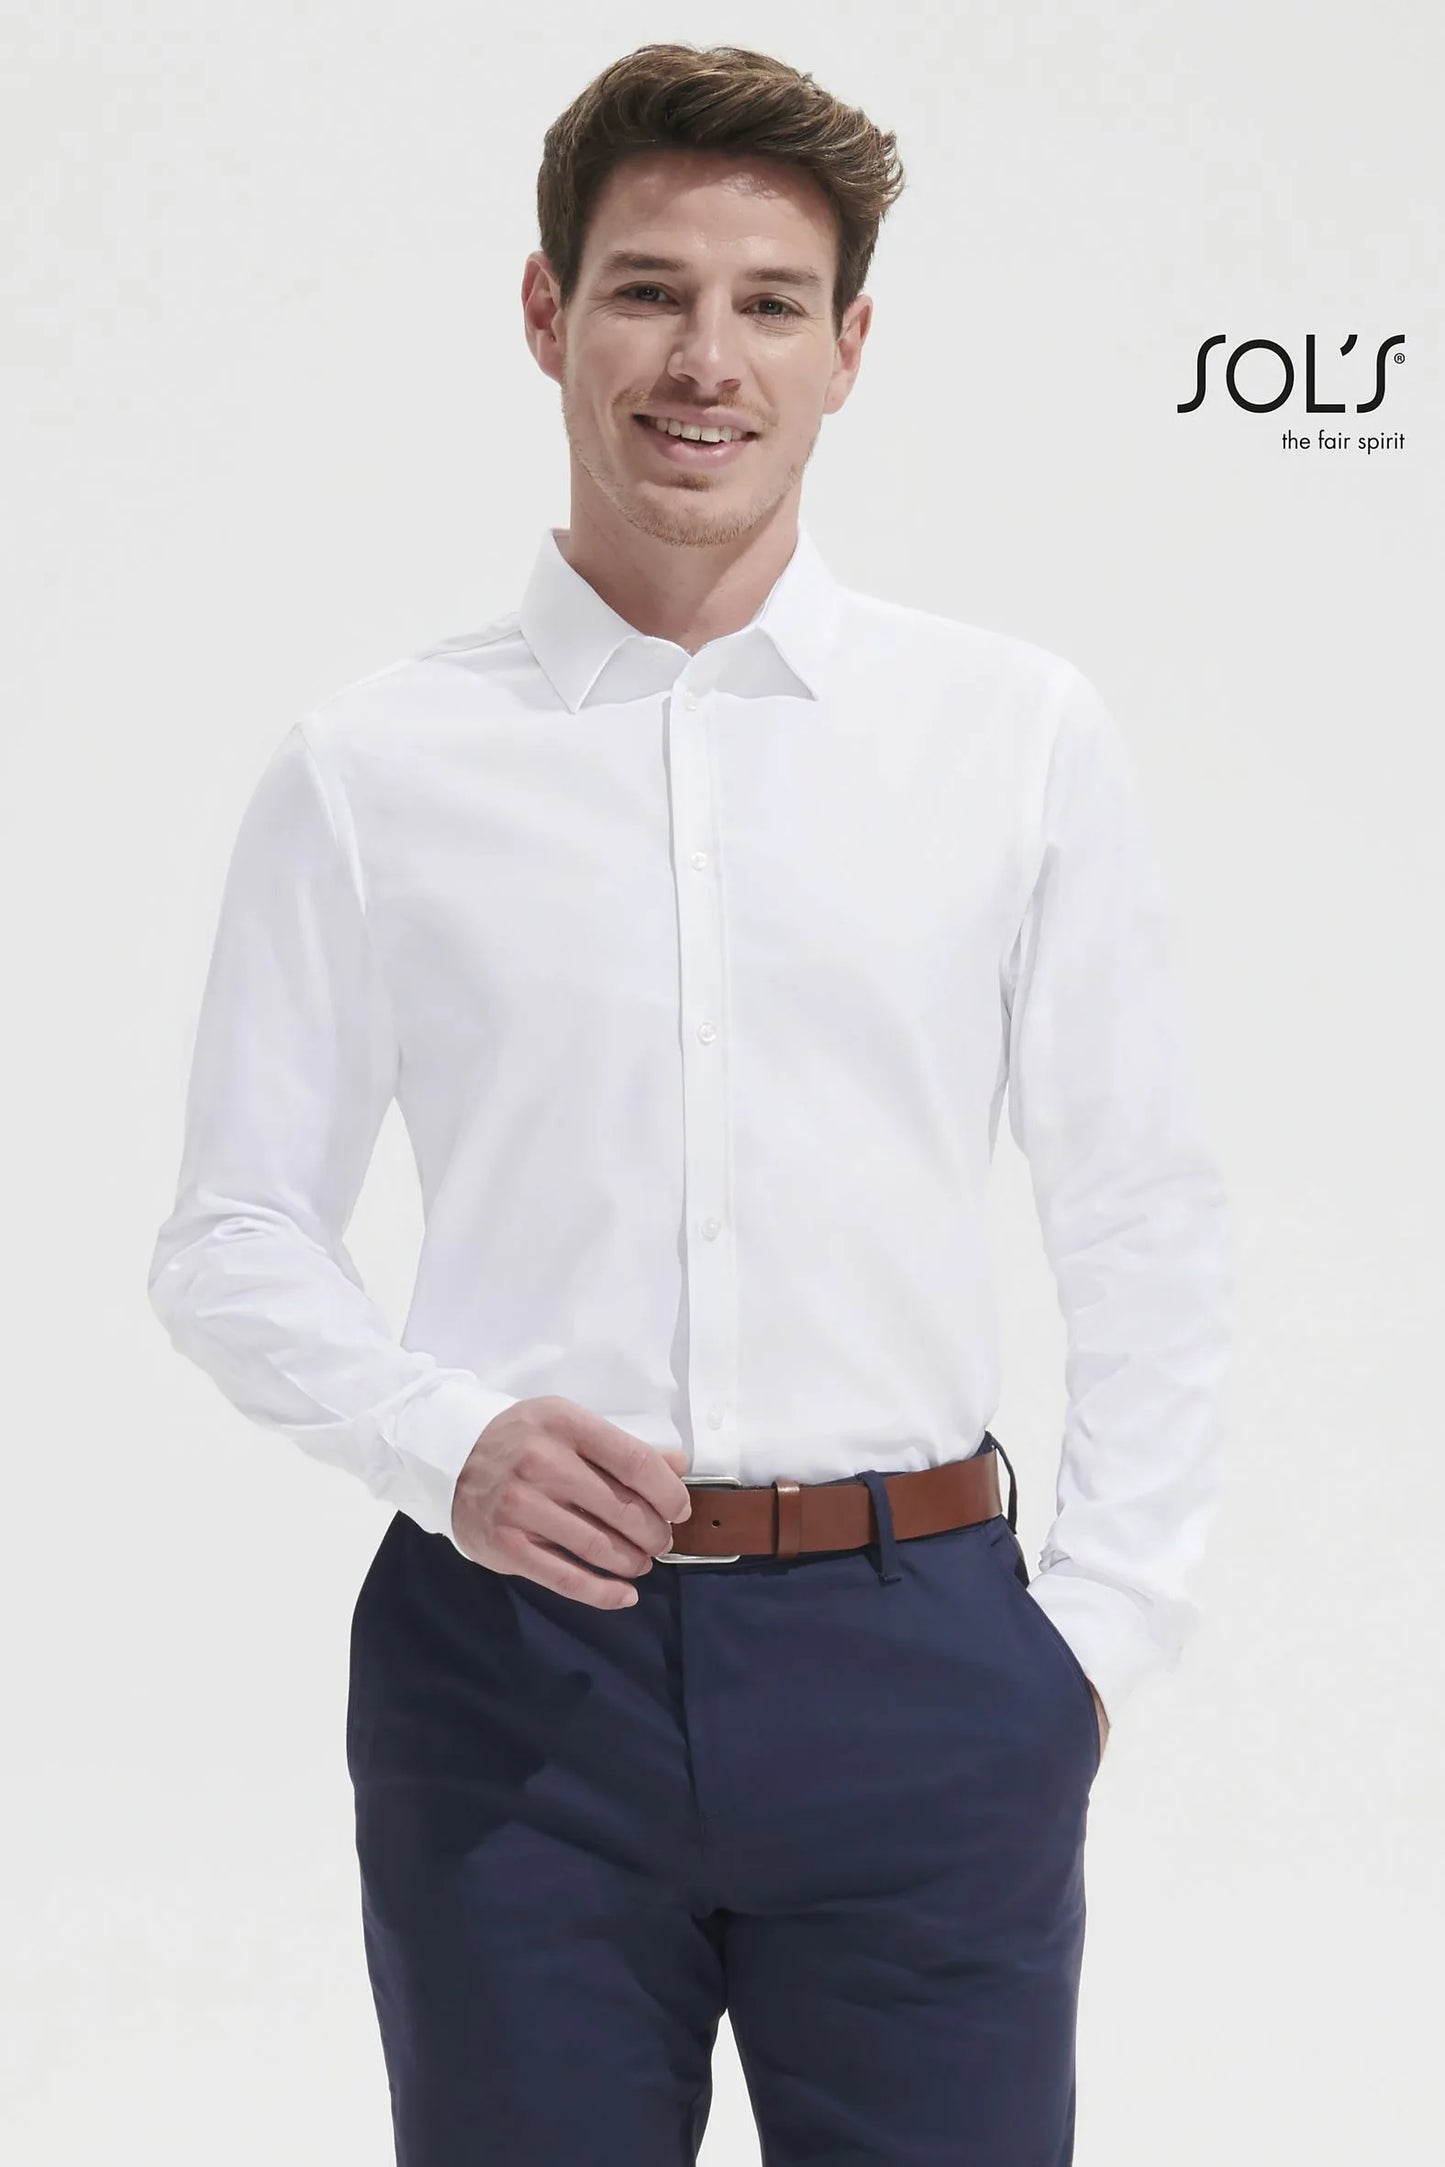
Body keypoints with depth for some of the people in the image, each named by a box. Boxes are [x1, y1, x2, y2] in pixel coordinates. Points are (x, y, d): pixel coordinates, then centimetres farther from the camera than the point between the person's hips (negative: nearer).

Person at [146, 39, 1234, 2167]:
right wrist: (449, 1441, -11)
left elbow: (1145, 1216, 8)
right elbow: (234, 1236, 6)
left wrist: (1103, 1626, 2)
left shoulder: (1024, 735, 5)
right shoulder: (370, 770, 3)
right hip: (513, 1656, 0)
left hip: (917, 1662, 0)